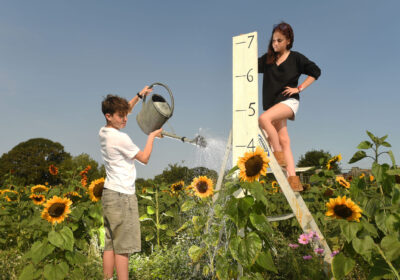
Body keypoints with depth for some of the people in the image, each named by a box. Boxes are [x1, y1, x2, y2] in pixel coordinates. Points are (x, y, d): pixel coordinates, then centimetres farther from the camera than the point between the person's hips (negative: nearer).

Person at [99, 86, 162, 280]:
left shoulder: (103, 132, 9)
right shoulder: (120, 138, -16)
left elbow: (122, 112, 26)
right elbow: (144, 158, -5)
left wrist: (139, 95, 22)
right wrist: (152, 136, 6)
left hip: (109, 193, 9)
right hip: (122, 195, -9)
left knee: (110, 245, 11)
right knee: (123, 247, -4)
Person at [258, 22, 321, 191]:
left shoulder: (296, 58, 2)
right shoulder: (268, 58, 14)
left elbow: (316, 71, 5)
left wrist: (299, 88, -2)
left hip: (289, 101, -5)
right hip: (273, 104, 5)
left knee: (263, 118, -31)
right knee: (284, 141, -2)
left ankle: (279, 154, -18)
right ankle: (293, 180, -3)